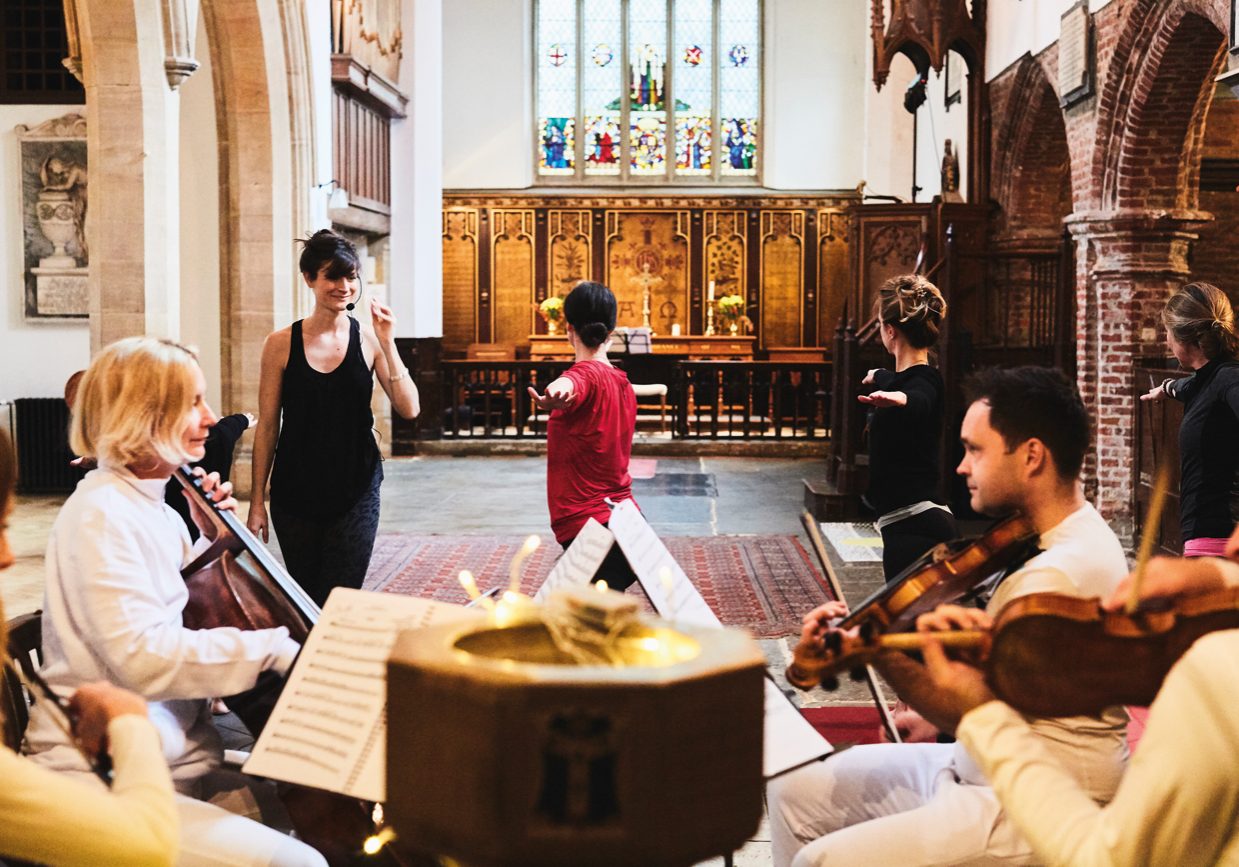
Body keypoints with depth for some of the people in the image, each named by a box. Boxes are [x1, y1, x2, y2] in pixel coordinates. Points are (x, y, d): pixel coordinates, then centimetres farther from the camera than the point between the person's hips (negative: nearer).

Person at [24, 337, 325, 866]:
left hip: (180, 759, 9)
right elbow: (145, 656, -26)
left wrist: (212, 539, 11)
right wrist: (277, 649, -24)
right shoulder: (102, 514, -14)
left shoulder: (157, 510, 14)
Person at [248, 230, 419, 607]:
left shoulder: (368, 341, 0)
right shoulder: (281, 343, -2)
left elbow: (409, 409, -8)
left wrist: (387, 343, -15)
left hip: (356, 493, 0)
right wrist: (257, 501, 0)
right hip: (295, 492, 1)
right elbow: (267, 426, 1)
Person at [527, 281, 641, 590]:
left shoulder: (586, 374, -13)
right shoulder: (622, 383, 15)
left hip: (587, 526, -9)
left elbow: (565, 388, -40)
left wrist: (553, 398, -62)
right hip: (623, 517, 9)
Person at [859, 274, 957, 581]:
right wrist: (879, 376, 44)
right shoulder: (903, 379, 11)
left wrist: (895, 398, -51)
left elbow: (918, 401, -39)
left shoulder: (922, 382, -16)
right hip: (908, 525, 10)